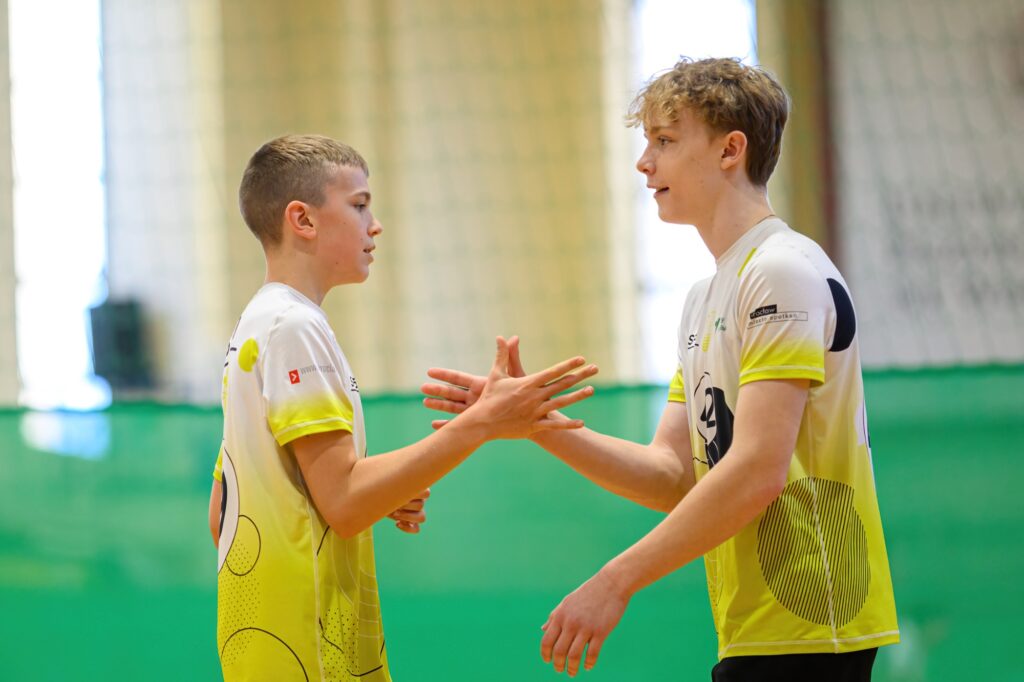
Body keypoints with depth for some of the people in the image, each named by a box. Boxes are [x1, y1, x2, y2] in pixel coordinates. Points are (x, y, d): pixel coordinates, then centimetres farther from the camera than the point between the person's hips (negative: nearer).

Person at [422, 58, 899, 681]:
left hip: (804, 630, -9)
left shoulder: (786, 272, -11)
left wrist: (615, 581, -18)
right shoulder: (705, 300, 19)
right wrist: (536, 423, 2)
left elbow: (757, 470, -19)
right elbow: (674, 477, 14)